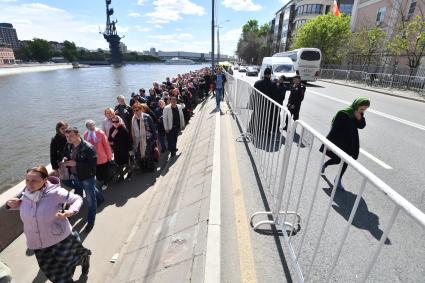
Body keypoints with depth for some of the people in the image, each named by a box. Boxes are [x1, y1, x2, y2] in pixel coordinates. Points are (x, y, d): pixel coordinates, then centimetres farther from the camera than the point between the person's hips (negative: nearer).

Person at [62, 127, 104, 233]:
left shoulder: (88, 148, -25)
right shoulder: (68, 146, -4)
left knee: (91, 200, 9)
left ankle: (91, 221, 28)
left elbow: (92, 165, -26)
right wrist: (65, 160, -10)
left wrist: (76, 164, -30)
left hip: (87, 177, -7)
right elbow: (65, 156, 14)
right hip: (74, 176, 7)